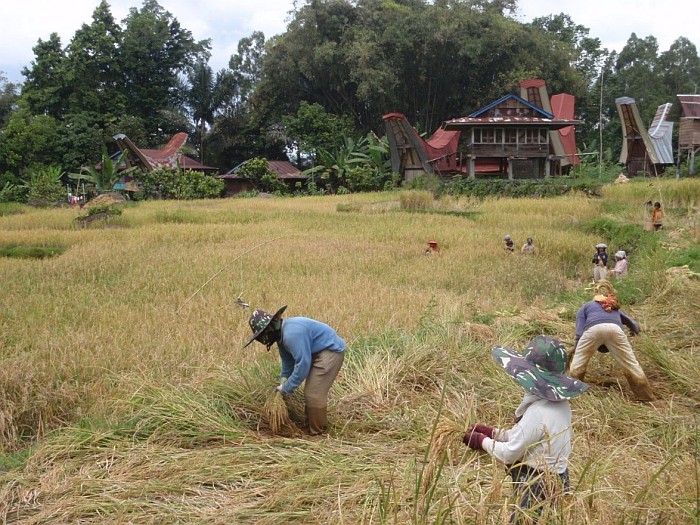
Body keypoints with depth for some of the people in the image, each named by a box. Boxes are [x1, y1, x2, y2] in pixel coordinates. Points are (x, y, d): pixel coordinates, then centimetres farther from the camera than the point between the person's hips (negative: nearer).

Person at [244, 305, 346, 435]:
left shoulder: (292, 334, -29)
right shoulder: (282, 334, 5)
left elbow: (303, 364, -29)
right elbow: (288, 361, 18)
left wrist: (286, 388, -20)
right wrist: (283, 382, 11)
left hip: (331, 351, -11)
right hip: (318, 353, 11)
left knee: (314, 393, -10)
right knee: (310, 392, 17)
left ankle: (318, 433, 0)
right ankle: (311, 427, 29)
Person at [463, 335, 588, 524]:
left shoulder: (538, 412, -27)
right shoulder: (560, 403, 2)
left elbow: (509, 453, -19)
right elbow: (523, 435, 12)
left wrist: (482, 441, -3)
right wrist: (491, 432, 7)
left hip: (537, 488, -9)